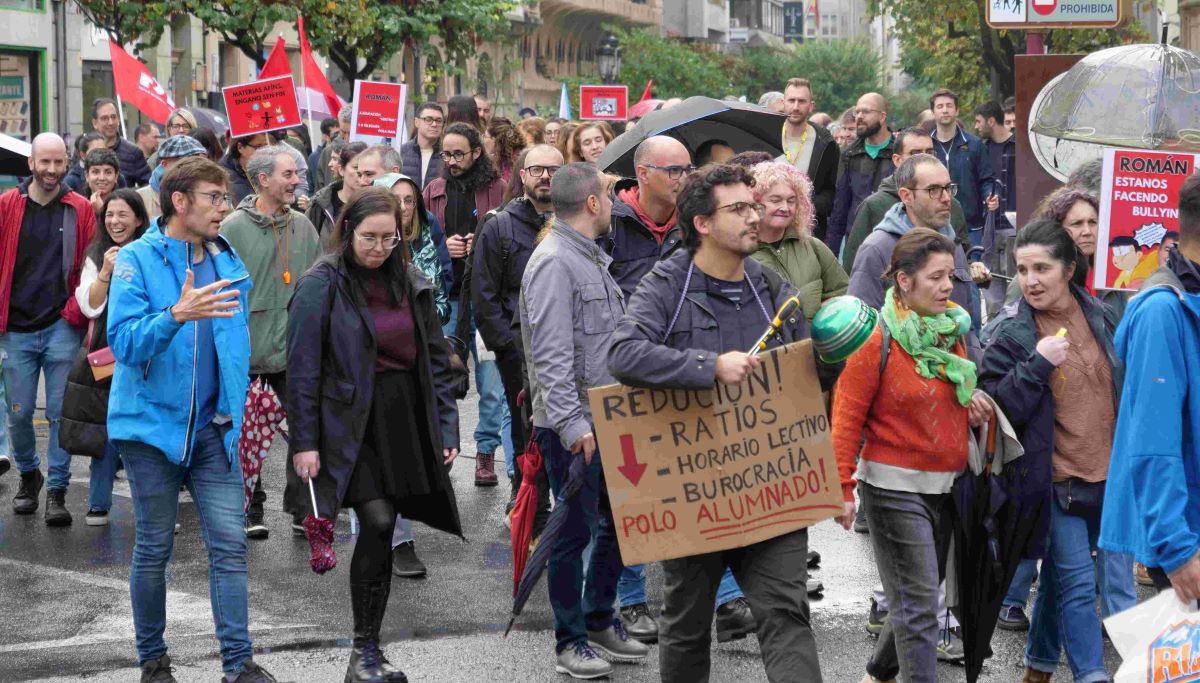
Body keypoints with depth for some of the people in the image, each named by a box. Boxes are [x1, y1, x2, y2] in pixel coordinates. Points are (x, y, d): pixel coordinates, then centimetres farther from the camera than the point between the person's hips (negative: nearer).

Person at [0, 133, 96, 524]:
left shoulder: (80, 210, 3)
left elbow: (89, 268, 4)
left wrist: (78, 313, -7)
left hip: (62, 329, -1)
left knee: (61, 412, 0)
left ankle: (57, 490, 10)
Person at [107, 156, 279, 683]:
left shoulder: (228, 263, 8)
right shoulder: (137, 260, -8)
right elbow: (124, 342, -18)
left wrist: (234, 407, 11)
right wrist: (176, 314, -33)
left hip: (213, 428, 4)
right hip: (152, 423, -4)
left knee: (229, 545, -2)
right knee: (154, 549, 6)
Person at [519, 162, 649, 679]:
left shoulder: (592, 257, 15)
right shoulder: (553, 263, -16)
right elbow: (551, 354, -22)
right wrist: (572, 424, -25)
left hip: (608, 418, 9)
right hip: (573, 426, -9)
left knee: (616, 521, 16)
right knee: (576, 530, -1)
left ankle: (600, 620, 30)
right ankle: (571, 642, 9)